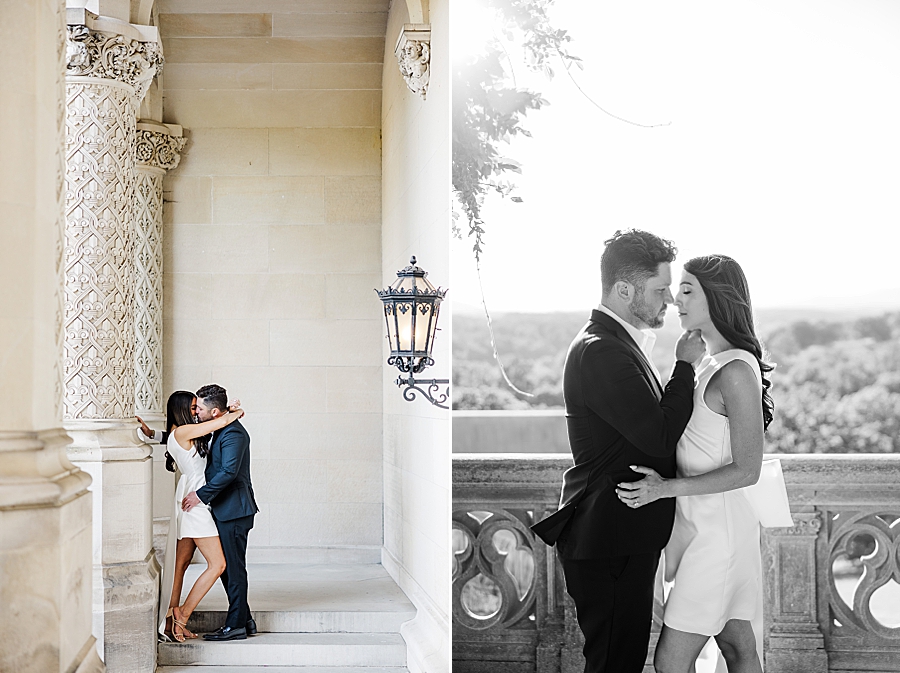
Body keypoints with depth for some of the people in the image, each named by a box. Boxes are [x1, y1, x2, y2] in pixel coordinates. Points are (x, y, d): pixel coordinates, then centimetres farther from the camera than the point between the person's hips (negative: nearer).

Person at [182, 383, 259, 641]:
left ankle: (236, 625, 1)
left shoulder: (233, 434, -17)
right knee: (226, 567, 13)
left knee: (233, 567, -5)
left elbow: (229, 472, -26)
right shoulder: (221, 430, 16)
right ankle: (244, 619, 20)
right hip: (225, 510, 11)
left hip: (234, 512, -11)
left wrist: (201, 494, -21)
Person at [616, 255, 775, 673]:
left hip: (714, 530, -9)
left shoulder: (735, 371, -18)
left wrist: (667, 487, -22)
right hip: (722, 525, 9)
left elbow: (747, 470, -19)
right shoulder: (713, 363, 10)